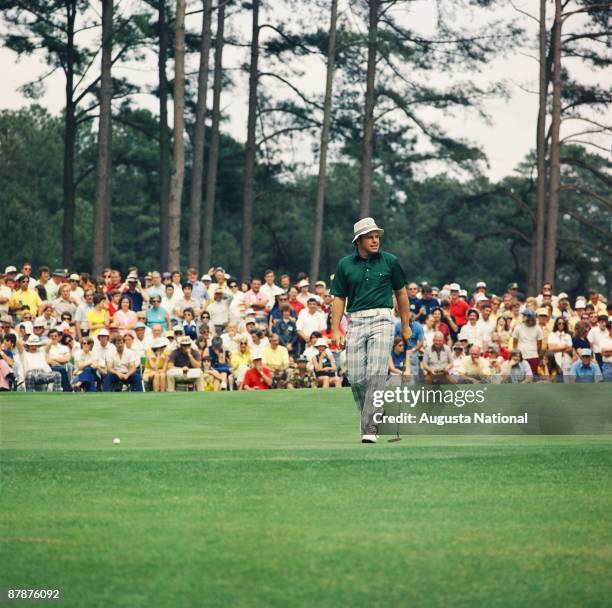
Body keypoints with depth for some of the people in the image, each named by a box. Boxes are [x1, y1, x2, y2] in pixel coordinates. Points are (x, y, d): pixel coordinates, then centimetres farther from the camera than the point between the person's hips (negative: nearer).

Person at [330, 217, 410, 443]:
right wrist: (335, 329, 1)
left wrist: (405, 325, 16)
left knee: (376, 373, -15)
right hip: (356, 322, 2)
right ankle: (372, 417, 21)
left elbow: (401, 292, 15)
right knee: (356, 378, -2)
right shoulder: (345, 264, 7)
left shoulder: (390, 261, 5)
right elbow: (339, 298, 11)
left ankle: (369, 429, -17)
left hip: (382, 320, -2)